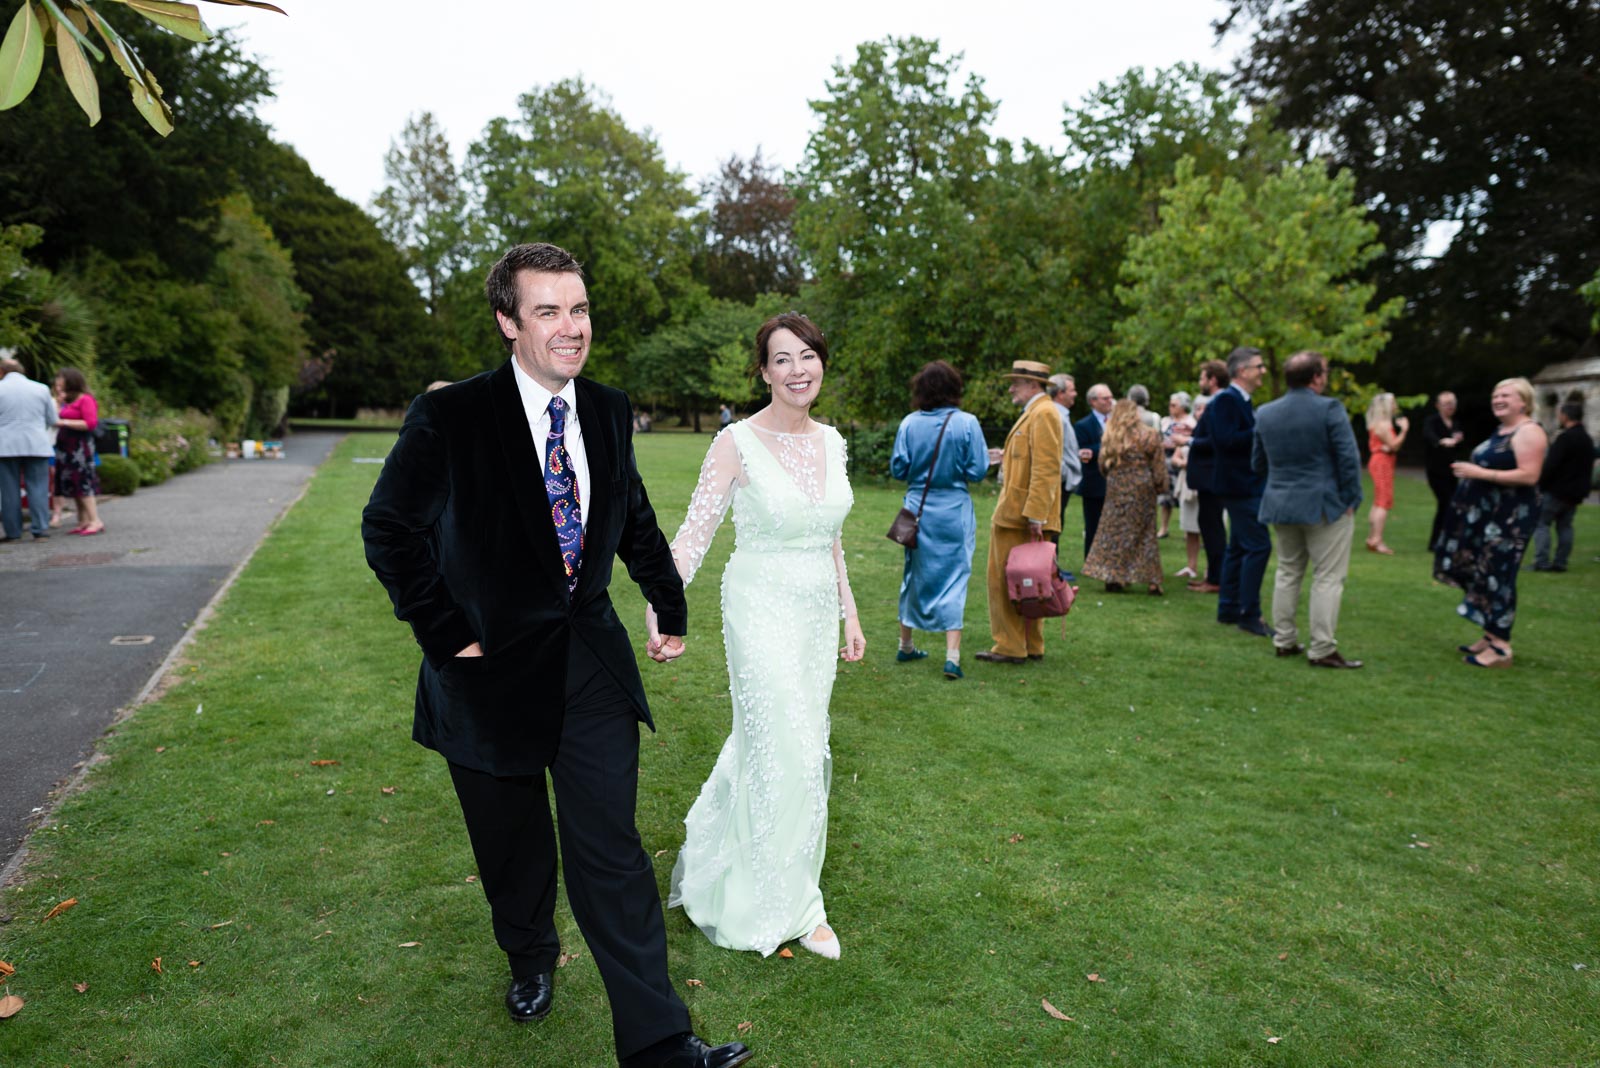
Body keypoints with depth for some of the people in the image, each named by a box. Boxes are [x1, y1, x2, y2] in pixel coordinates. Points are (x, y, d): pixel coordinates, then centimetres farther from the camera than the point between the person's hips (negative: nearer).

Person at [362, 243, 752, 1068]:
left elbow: (635, 518, 15)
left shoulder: (608, 411, 1)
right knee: (513, 849, 17)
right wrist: (446, 633, -9)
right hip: (492, 664, -2)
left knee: (610, 850, 2)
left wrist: (671, 607, 18)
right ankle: (530, 960, 47)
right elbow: (389, 529, -5)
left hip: (591, 662, 2)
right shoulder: (450, 417, -13)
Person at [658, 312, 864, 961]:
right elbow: (696, 529, -13)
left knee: (766, 741, 16)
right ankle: (791, 905, 18)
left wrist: (849, 613, 17)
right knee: (791, 753, -3)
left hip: (818, 611, 6)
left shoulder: (831, 442, 6)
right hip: (763, 610, -6)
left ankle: (719, 853, 41)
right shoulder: (737, 442, -11)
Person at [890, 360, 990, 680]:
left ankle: (906, 645, 29)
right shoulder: (967, 423, -9)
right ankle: (952, 655, -4)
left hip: (918, 508, 3)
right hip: (953, 510, -2)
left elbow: (897, 469, -1)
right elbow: (978, 470, -7)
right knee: (954, 577, 2)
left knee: (914, 573, 16)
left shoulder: (909, 424, -4)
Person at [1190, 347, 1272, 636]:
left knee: (1238, 548, 14)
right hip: (1239, 485, -11)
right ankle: (1249, 614, -6)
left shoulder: (1240, 400, 17)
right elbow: (1226, 440, -26)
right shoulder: (1227, 400, -14)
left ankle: (1228, 609, 22)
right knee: (1259, 546, -11)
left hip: (1245, 485, 11)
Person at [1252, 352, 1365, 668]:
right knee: (1328, 577, -1)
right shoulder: (1329, 409, -13)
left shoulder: (1265, 413, 5)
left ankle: (1284, 640, 19)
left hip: (1280, 505, 6)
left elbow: (1257, 463, 12)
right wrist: (1350, 499, -4)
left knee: (1288, 573, 16)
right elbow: (1349, 458, -14)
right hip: (1325, 506, -6)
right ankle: (1322, 649, -1)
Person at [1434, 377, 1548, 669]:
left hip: (1509, 518, -10)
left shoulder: (1529, 432, -13)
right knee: (1483, 575, 12)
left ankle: (1501, 648, -3)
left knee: (1496, 577, -9)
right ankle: (1490, 636, 21)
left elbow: (1529, 475, -23)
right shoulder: (1501, 432, 16)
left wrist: (1481, 473, -22)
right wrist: (1470, 470, 11)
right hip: (1486, 514, 10)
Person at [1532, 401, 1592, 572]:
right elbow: (1589, 467, 19)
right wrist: (1582, 489, 21)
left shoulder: (1565, 438, -17)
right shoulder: (1588, 439, 14)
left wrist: (1540, 485, -12)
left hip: (1557, 490, -9)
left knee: (1541, 523, -4)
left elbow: (1551, 465, -21)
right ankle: (1560, 562, 11)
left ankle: (1541, 562, -11)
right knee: (1565, 526, 12)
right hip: (1576, 492, 9)